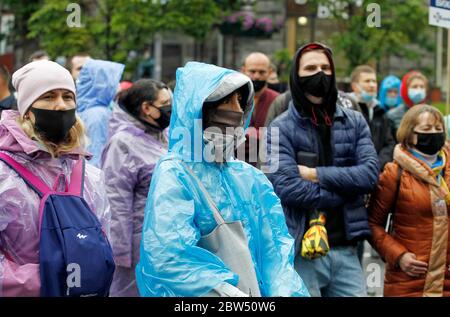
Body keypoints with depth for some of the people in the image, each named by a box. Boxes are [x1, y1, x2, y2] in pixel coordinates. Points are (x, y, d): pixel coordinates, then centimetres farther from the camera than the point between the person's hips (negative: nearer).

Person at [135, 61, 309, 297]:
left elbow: (274, 243, 5)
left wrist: (282, 290, -13)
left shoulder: (249, 177, 11)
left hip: (257, 291, 4)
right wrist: (231, 291, -22)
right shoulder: (173, 175, -8)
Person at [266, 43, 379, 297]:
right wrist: (345, 194, -9)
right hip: (301, 252, -3)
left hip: (346, 250, 3)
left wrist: (317, 175, -11)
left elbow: (370, 173, -4)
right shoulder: (281, 128, -3)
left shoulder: (355, 122, 9)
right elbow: (286, 187, -16)